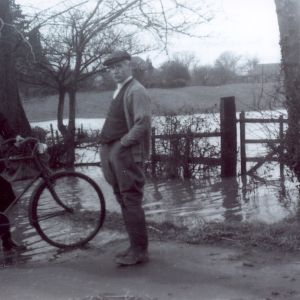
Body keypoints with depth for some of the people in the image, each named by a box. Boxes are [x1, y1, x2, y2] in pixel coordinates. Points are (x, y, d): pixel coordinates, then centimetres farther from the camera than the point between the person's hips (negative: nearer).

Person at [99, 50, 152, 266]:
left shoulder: (136, 91, -10)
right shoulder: (120, 91, 20)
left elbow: (143, 122, -20)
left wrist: (123, 142, -18)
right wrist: (108, 149, 14)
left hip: (127, 153, -10)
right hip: (114, 153, 10)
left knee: (131, 201, -7)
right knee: (124, 201, 13)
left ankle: (140, 251, 0)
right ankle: (136, 246, 22)